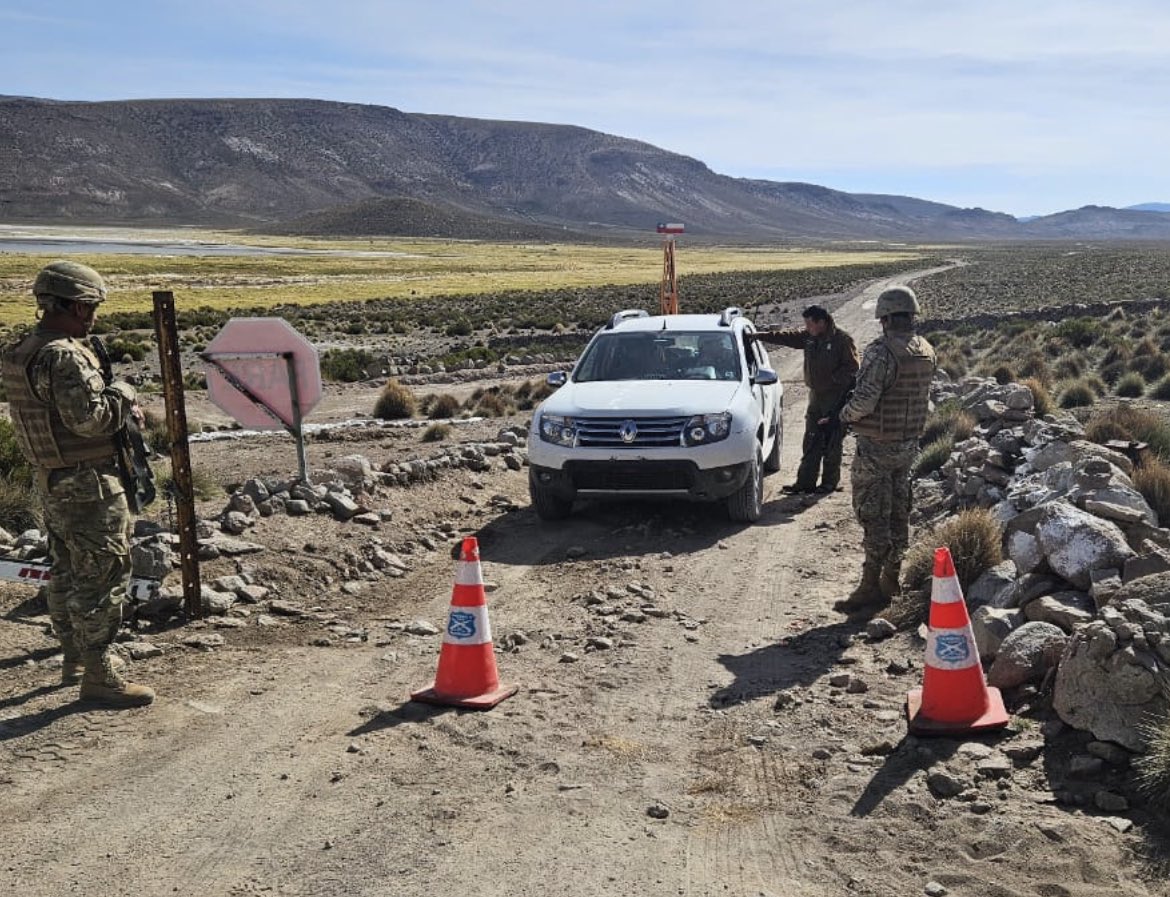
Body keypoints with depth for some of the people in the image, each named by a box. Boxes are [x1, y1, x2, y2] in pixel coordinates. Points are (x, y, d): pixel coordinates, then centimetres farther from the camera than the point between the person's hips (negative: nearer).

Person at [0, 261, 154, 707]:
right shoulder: (64, 356, -22)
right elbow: (88, 417, -28)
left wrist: (118, 405, 4)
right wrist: (123, 393, -10)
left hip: (52, 482, 10)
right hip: (88, 486, -10)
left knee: (67, 572, 20)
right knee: (101, 577, -2)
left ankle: (74, 658, 34)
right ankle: (98, 676, 5)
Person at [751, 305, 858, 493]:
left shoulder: (842, 340, -13)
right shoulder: (809, 337, 7)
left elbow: (852, 368, -14)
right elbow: (787, 337, 9)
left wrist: (833, 379, -22)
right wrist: (761, 336, 2)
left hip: (836, 399, -7)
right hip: (816, 397, 7)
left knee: (832, 444, 1)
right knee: (811, 442, 8)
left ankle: (830, 483, 12)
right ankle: (805, 481, 13)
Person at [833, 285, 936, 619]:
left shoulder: (881, 351, -22)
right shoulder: (926, 352, 4)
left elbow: (864, 401, -27)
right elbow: (923, 397, 12)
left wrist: (845, 415, -7)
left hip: (877, 447, -8)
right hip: (909, 443, 8)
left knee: (873, 516, -3)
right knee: (898, 512, 16)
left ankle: (871, 588, 0)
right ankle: (891, 580, 28)